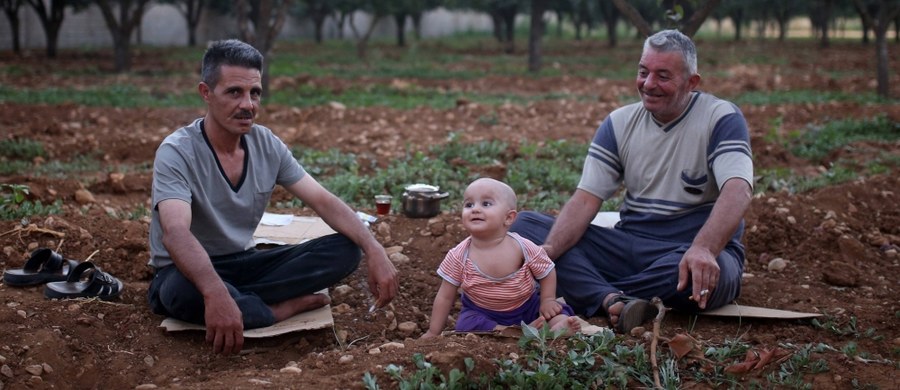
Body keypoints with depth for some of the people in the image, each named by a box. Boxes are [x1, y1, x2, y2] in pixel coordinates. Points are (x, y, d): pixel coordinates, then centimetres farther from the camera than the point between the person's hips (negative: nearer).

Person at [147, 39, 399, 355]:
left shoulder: (267, 145, -2)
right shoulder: (177, 152, -21)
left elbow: (325, 202, -3)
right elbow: (175, 234, -37)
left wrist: (375, 252, -20)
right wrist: (216, 293, -56)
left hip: (243, 264, 6)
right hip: (187, 272, -5)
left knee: (345, 251, -12)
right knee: (186, 292, -43)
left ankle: (238, 300, -21)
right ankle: (288, 307, -20)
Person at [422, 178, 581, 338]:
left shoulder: (524, 248, -18)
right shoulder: (458, 256, -16)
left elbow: (547, 272, 1)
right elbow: (445, 296, -7)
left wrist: (548, 300, -9)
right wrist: (433, 332, -6)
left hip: (527, 307, 1)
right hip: (481, 312, -1)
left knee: (558, 312, -18)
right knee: (467, 325, -31)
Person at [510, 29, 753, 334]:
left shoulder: (721, 119, -7)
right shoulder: (620, 123, 6)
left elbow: (737, 192, -24)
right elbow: (585, 199, -2)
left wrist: (703, 249, -44)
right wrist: (548, 250, -22)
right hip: (630, 246, 4)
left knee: (708, 272, -42)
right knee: (525, 225, -11)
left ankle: (589, 295, -24)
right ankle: (615, 301, -34)